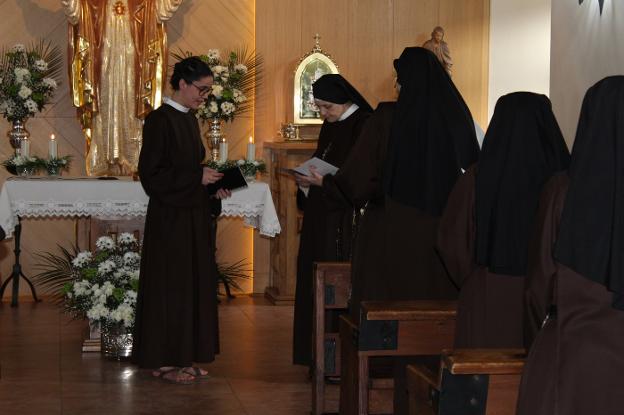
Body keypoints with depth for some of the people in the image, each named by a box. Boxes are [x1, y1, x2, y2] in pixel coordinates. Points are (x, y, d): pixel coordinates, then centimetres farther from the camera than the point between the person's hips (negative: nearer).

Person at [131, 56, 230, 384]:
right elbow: (151, 172, -18)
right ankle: (164, 360, 8)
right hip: (169, 218, -9)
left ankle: (185, 356, 19)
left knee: (194, 283, 11)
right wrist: (198, 178, -19)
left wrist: (212, 188, 4)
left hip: (194, 215, 9)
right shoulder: (160, 120, -14)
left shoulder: (189, 119, 12)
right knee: (170, 286, -2)